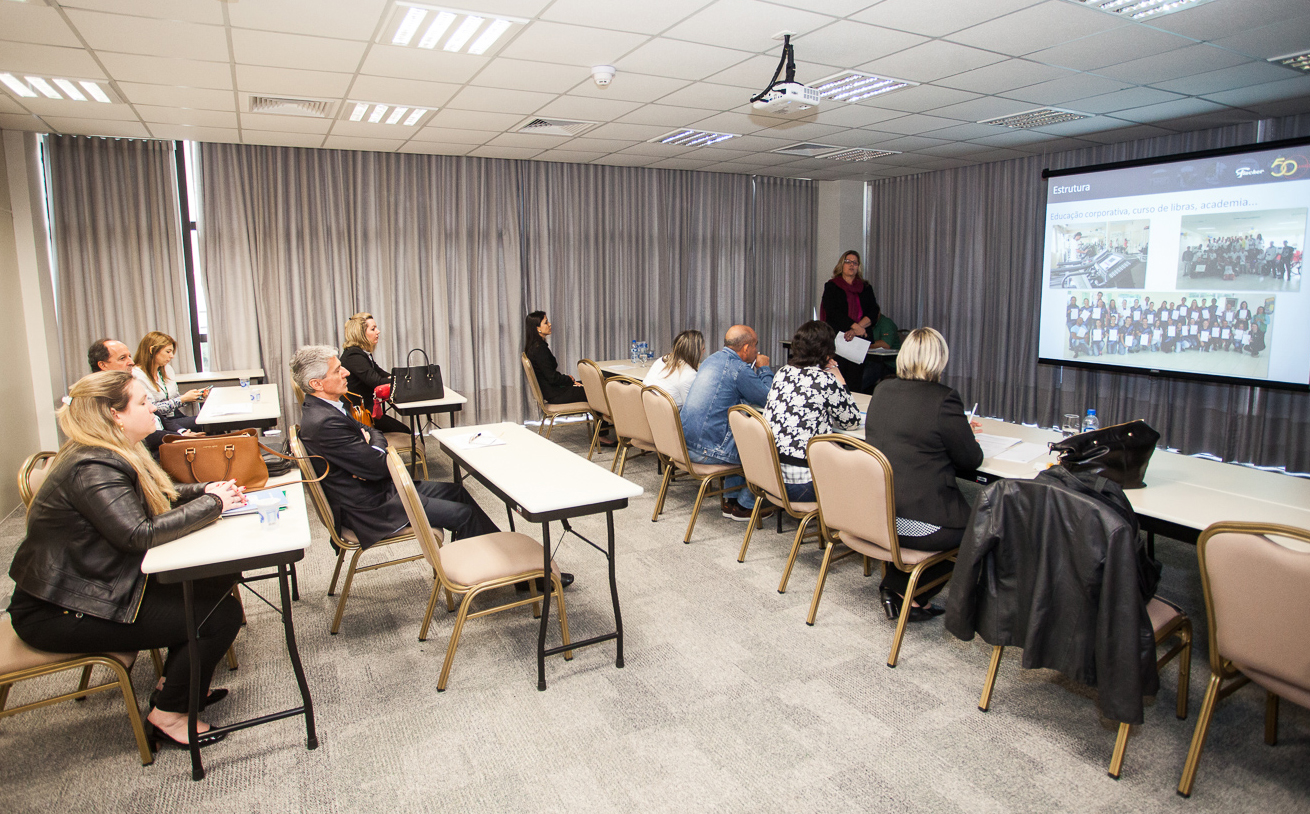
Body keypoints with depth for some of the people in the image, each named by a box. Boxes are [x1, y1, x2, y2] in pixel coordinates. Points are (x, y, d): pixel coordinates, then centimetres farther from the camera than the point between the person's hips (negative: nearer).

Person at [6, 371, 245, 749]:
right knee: (222, 614, -14)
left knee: (216, 584, 3)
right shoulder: (93, 469, -24)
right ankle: (166, 715, 4)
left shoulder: (114, 455, 7)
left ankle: (177, 684, 19)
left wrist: (206, 489, -2)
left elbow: (161, 495, 16)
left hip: (99, 584, 10)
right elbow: (140, 534, -31)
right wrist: (211, 503, -22)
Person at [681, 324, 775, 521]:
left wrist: (758, 370, 23)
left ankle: (731, 500, 32)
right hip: (707, 450, -9)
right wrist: (765, 369, 6)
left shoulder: (711, 359, 12)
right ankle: (744, 506, 17)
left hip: (685, 442, 9)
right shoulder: (739, 370, -16)